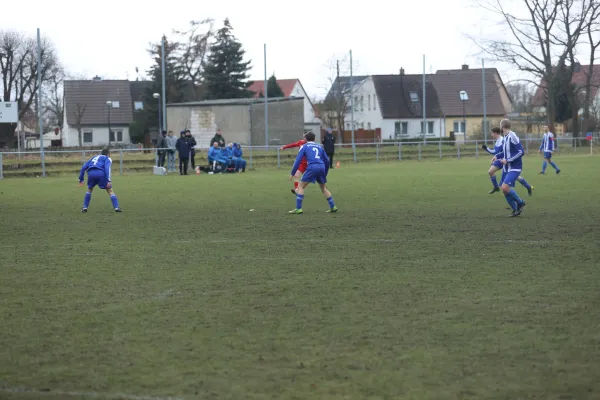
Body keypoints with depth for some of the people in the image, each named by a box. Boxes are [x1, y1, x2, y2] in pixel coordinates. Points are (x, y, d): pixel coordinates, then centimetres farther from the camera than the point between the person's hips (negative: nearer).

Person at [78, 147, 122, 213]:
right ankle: (116, 207, -4)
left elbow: (83, 168, 27)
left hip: (91, 173, 4)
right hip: (101, 173, -4)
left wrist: (81, 180, 28)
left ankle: (85, 207, 21)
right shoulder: (107, 158, 20)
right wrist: (109, 180, -10)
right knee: (110, 190, 7)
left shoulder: (94, 158, 36)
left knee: (89, 189, 28)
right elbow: (107, 168, -1)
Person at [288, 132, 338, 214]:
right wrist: (325, 174, 36)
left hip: (312, 167, -5)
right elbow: (327, 161, 25)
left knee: (301, 186, 4)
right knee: (323, 188, 24)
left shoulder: (304, 147, 13)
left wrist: (292, 173, 7)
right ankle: (333, 207, 21)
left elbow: (298, 160, 4)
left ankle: (298, 208, -7)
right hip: (322, 167, 5)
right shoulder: (319, 147, 25)